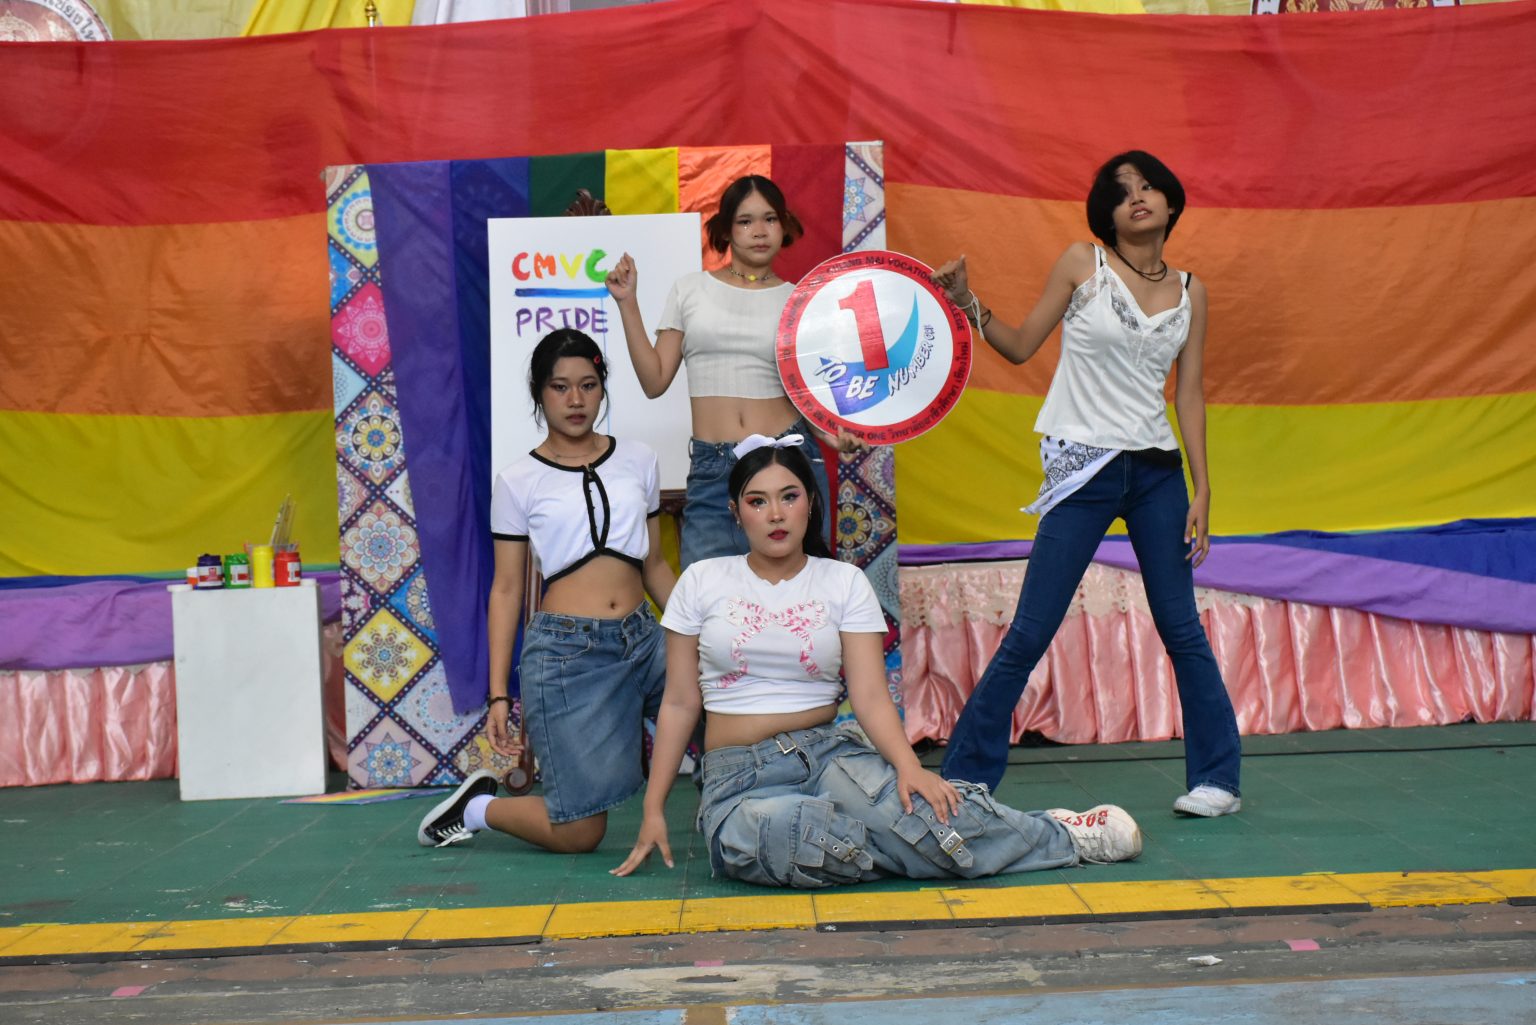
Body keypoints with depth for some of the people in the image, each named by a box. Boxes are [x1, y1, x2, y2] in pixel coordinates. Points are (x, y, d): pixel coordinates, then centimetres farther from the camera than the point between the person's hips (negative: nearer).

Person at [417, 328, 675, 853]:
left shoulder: (638, 461, 10)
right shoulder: (518, 482, 2)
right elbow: (506, 590, 3)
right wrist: (498, 695, -2)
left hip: (644, 639, 4)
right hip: (566, 650, -4)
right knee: (580, 833, -5)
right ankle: (479, 806, 25)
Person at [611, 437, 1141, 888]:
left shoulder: (844, 582, 5)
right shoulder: (701, 581, 4)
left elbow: (870, 695, -5)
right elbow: (679, 703, 7)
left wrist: (908, 765, -24)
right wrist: (654, 810, 2)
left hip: (828, 751, 0)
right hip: (739, 777, 0)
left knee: (898, 802, -35)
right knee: (760, 831, -38)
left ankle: (1059, 833, -14)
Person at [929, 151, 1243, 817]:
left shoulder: (1190, 291, 9)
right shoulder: (1082, 262, 1)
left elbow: (1190, 396, 9)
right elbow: (1021, 347, 5)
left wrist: (1202, 491, 4)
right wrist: (967, 305, -11)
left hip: (1157, 470, 3)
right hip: (1082, 468, -3)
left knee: (1182, 630, 7)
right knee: (1029, 636, -4)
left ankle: (1218, 778, 21)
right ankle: (962, 780, 8)